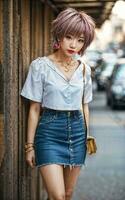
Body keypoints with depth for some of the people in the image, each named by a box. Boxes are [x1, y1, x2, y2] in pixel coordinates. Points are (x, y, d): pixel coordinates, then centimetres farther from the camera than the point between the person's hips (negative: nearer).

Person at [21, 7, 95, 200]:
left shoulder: (84, 69, 5)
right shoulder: (40, 66, -7)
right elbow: (34, 108, -4)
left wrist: (87, 135, 13)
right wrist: (30, 145, -4)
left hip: (77, 130, 4)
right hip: (50, 131, -4)